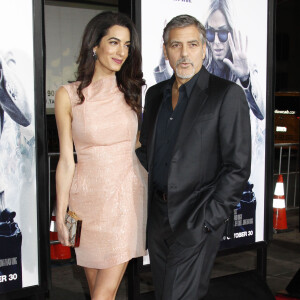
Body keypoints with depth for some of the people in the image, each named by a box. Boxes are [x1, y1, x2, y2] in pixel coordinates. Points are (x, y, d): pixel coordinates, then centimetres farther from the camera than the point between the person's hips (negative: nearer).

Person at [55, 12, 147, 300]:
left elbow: (140, 146, 10)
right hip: (88, 197, -1)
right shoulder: (68, 95, -4)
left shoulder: (130, 92, 3)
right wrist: (60, 214, -3)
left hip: (126, 194, 1)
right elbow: (66, 160, -2)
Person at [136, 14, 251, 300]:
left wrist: (207, 220, -16)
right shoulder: (155, 93, 10)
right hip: (156, 214, 6)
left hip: (197, 217, -6)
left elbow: (237, 166, -12)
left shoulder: (227, 95, -10)